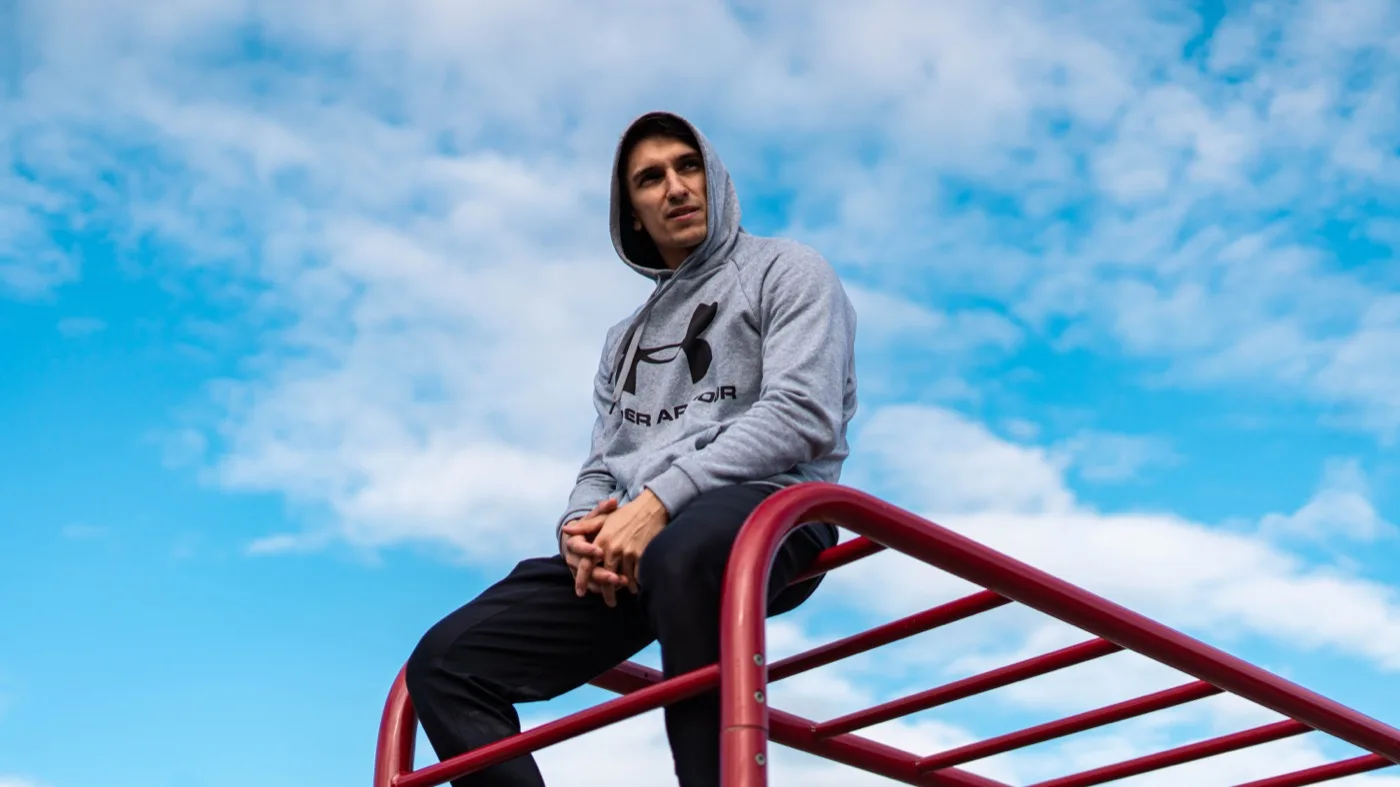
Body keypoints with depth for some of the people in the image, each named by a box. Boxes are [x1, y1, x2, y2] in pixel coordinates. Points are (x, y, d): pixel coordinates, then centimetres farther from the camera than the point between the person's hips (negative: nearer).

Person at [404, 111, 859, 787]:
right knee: (444, 663, -10)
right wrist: (582, 526, -3)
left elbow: (802, 414, -7)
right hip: (632, 541, 7)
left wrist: (660, 500, -17)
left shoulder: (787, 271, 10)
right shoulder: (626, 337, 31)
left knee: (685, 554, -44)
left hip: (768, 506, -6)